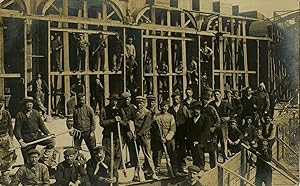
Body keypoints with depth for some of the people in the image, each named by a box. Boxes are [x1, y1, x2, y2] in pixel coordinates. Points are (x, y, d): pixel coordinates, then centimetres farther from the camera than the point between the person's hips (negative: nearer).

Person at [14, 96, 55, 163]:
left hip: (37, 135, 4)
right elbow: (17, 130, -8)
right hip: (27, 139, -4)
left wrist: (48, 134, 0)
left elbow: (42, 125, 13)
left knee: (51, 142, -16)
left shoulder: (36, 113, 10)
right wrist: (21, 141, -20)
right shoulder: (20, 115, -4)